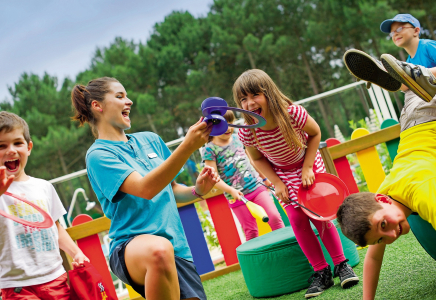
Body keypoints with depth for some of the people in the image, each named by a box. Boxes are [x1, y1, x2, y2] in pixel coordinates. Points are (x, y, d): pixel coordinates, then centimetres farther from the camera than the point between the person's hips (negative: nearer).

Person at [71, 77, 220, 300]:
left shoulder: (150, 140, 15)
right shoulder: (98, 154, -6)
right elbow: (145, 189, -21)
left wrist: (197, 190, 2)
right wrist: (187, 146, -29)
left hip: (177, 246, 6)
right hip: (130, 247, -6)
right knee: (159, 249, -39)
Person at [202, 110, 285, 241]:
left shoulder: (237, 139, 8)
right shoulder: (210, 149, -7)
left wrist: (264, 177, 22)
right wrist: (231, 190, -23)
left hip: (256, 186, 4)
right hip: (237, 196, -4)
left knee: (275, 218, -5)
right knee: (251, 232, 1)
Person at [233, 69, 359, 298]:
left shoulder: (293, 113, -32)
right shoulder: (247, 132, -26)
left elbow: (315, 133, -13)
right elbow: (258, 159, -6)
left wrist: (307, 167, -18)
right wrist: (276, 182, -13)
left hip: (308, 165, -1)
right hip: (282, 174, 1)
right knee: (297, 219, -7)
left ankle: (341, 264, 12)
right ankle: (321, 272, 5)